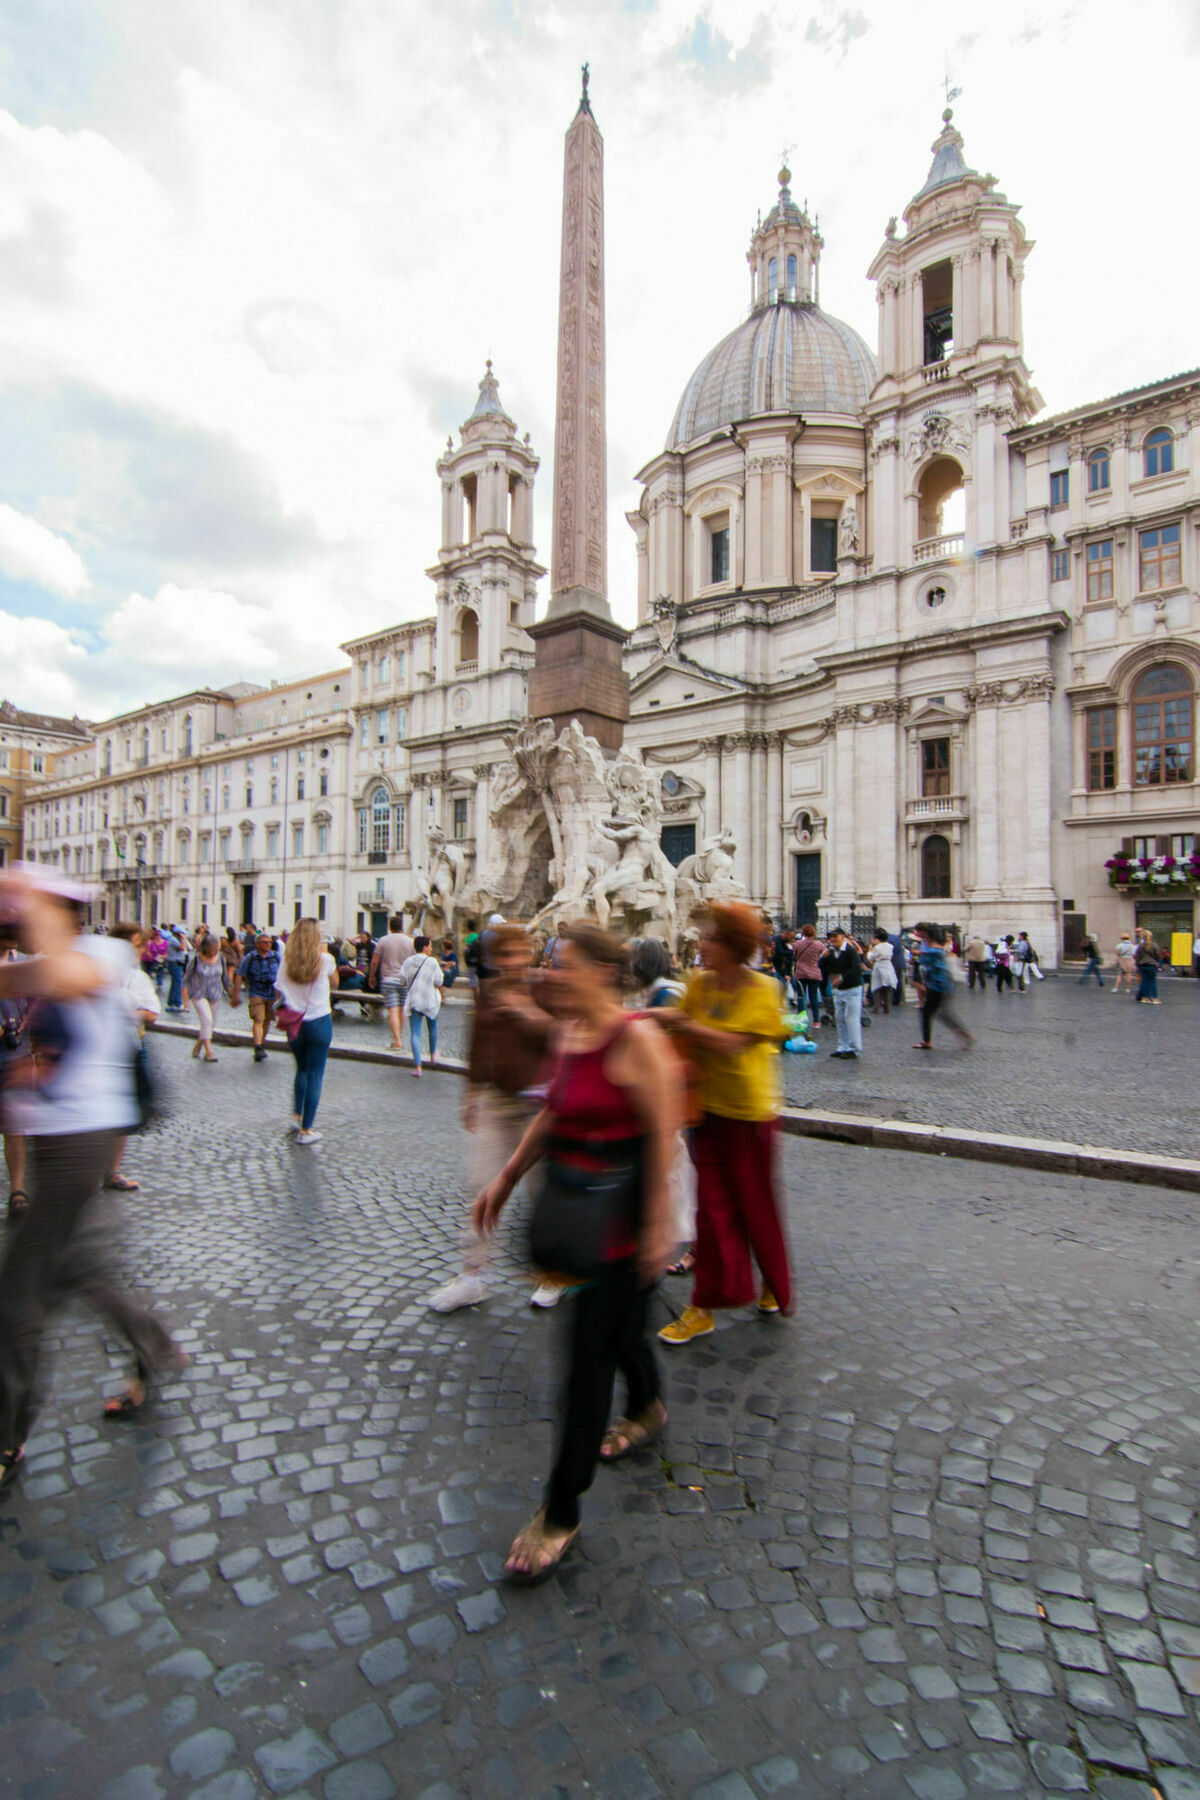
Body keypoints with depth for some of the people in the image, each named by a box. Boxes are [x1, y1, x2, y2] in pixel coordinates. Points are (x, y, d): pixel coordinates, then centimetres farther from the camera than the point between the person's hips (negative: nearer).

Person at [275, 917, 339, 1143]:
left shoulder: (287, 961, -3)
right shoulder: (325, 960, -11)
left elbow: (279, 990, 0)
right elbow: (334, 983, 7)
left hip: (295, 1023, 4)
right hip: (319, 1022, -4)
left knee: (301, 1070, 24)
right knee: (315, 1075, 3)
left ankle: (297, 1116, 29)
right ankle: (306, 1129, 7)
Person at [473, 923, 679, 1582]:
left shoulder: (637, 1040, -22)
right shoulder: (568, 1035, 4)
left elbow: (662, 1136, -21)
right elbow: (551, 1115, 13)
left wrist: (657, 1226, -20)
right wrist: (506, 1178, 13)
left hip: (619, 1215, -8)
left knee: (589, 1345, 1)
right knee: (615, 1321, 27)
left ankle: (561, 1512, 18)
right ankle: (646, 1407, 55)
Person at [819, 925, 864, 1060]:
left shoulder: (851, 951, -16)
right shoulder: (830, 952, 6)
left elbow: (857, 969, -27)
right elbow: (822, 967, 6)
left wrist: (842, 978, -33)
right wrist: (824, 957, -12)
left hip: (852, 989, -7)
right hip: (837, 990, 7)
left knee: (851, 1018, -7)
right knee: (839, 1018, 10)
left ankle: (855, 1049, 0)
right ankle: (843, 1047, 20)